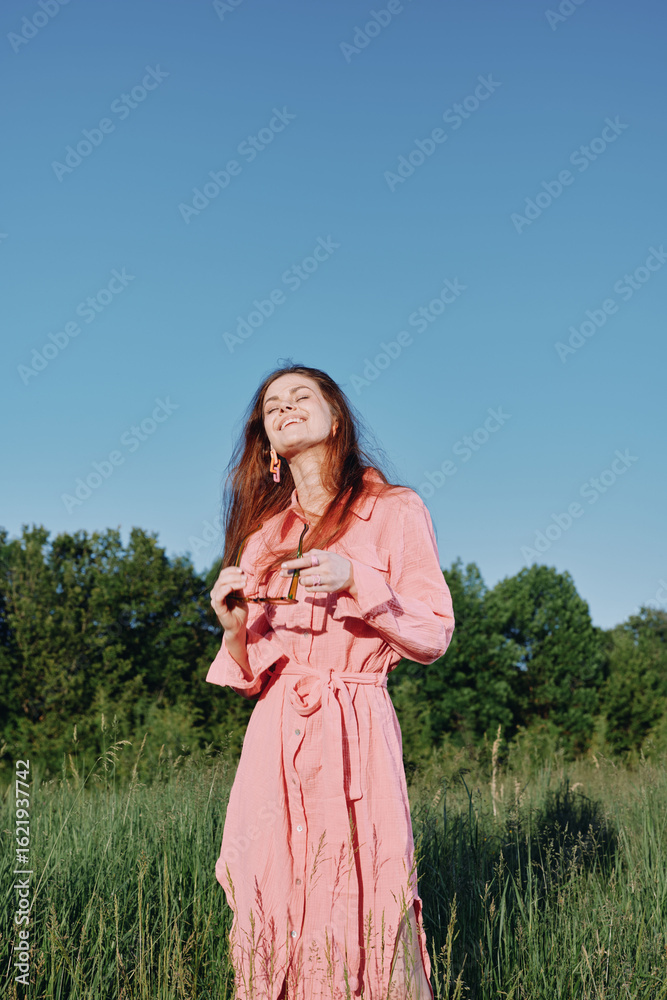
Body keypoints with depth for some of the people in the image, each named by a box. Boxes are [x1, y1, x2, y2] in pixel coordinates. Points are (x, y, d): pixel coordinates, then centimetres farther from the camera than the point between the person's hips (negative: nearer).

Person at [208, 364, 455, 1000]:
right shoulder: (262, 532, 16)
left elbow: (434, 636, 0)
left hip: (357, 734, -3)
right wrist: (234, 628, -5)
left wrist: (357, 582, -15)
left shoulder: (394, 511, 5)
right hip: (274, 737, 4)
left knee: (363, 908, -6)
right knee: (274, 900, 4)